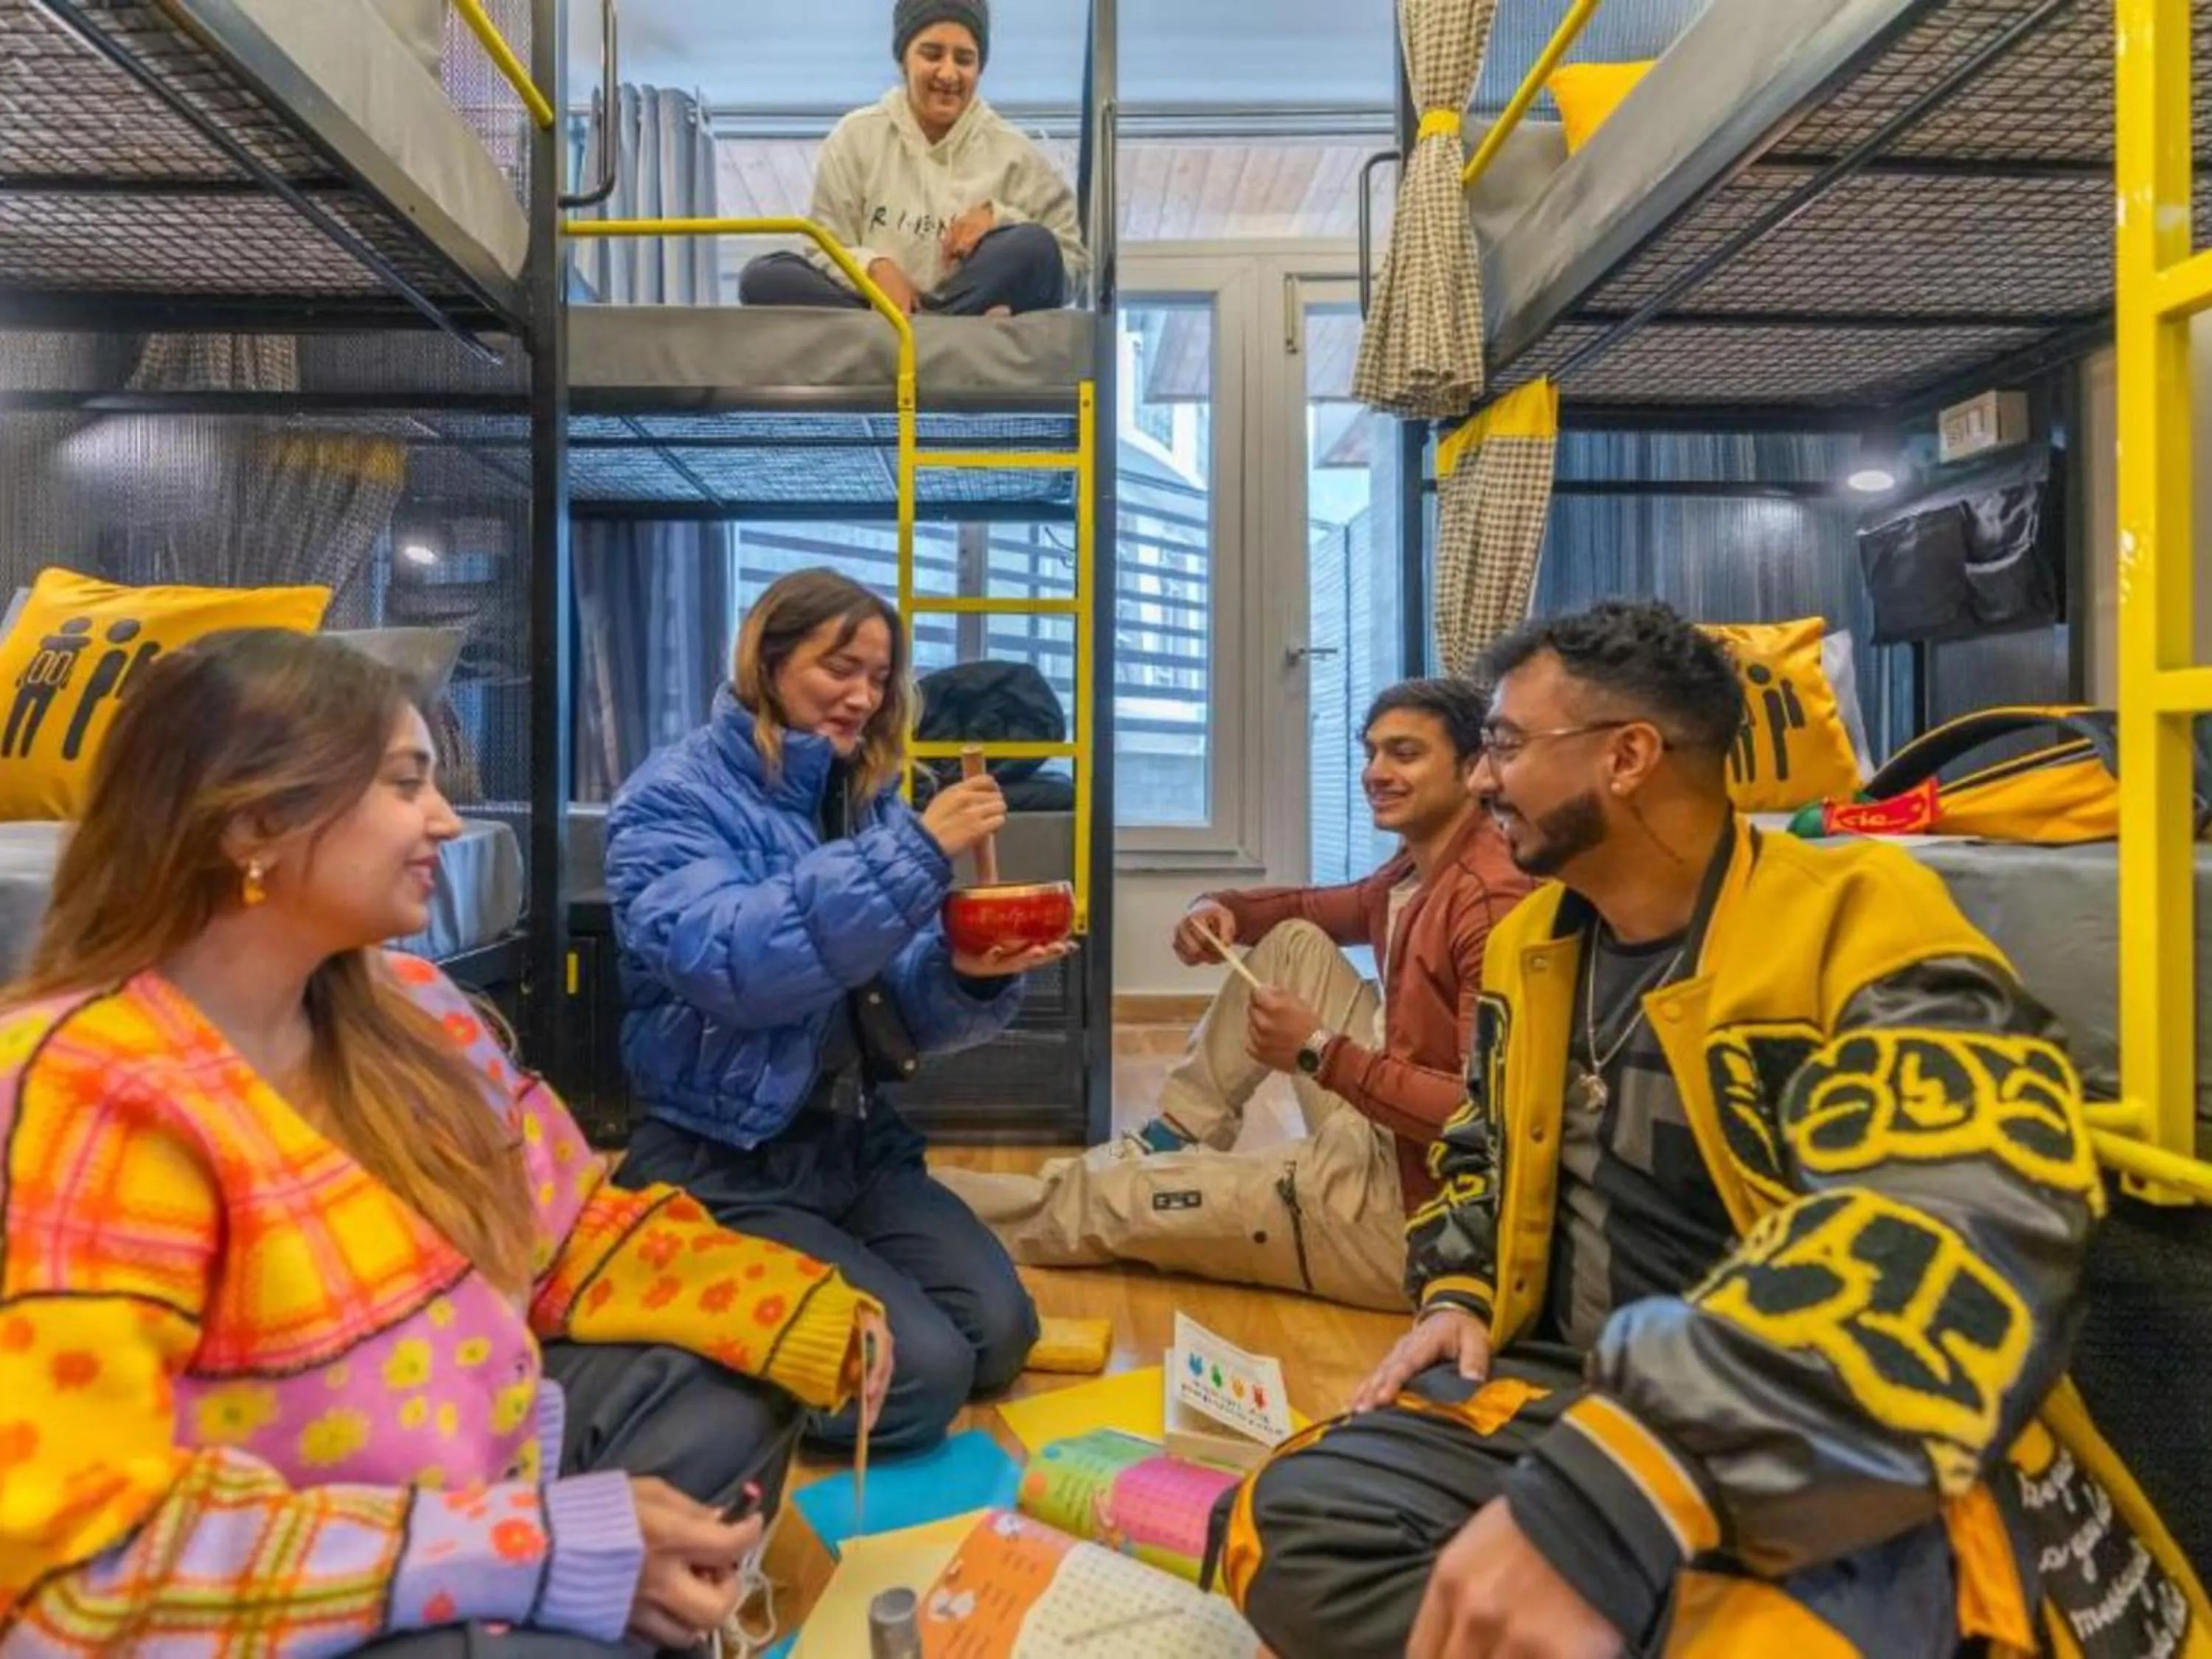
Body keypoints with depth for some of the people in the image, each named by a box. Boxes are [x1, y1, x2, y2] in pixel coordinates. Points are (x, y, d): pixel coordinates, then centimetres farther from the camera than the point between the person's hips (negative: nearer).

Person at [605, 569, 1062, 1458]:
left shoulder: (867, 796, 7)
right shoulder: (673, 796, -10)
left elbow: (905, 1006, 3)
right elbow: (724, 961, -29)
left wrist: (971, 975, -20)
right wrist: (914, 853, -32)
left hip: (856, 1138, 6)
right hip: (726, 1166, -6)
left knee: (999, 1333, -3)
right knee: (918, 1378, -14)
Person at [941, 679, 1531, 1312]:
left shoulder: (1491, 899, -24)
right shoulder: (1421, 870, 7)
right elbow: (1320, 908, 22)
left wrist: (1321, 1052, -26)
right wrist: (1225, 908, 1)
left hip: (1410, 1212, -9)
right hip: (1384, 1140, 9)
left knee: (1114, 1202, -1)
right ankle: (1174, 1142, 17)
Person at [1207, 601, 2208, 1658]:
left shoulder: (1856, 920, -14)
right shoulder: (1527, 946, 9)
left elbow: (1956, 1243, -31)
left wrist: (1606, 1498, -41)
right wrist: (1457, 1297, 4)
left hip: (1833, 1467, -6)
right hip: (1562, 1397, 6)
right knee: (1291, 1522, -16)